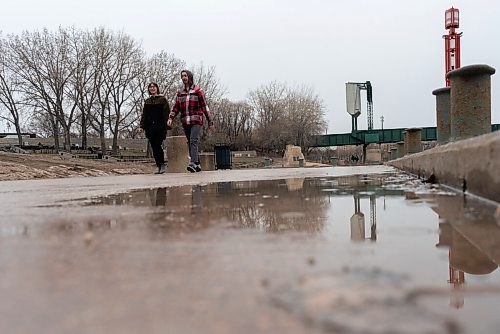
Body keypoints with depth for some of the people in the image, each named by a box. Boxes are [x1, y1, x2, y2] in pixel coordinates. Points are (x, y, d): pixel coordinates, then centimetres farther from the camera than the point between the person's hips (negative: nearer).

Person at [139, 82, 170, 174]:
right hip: (150, 128, 5)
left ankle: (162, 164, 3)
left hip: (160, 127, -4)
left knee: (157, 145, -12)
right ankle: (158, 166, 8)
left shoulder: (162, 99, 4)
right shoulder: (147, 101, 17)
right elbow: (144, 115, 16)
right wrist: (142, 126, 6)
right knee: (154, 147, 2)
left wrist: (165, 125, -13)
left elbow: (167, 112, -3)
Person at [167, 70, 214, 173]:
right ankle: (197, 165, 12)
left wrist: (210, 121, 0)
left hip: (196, 121, -5)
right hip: (185, 122, 5)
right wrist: (170, 118, -4)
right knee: (190, 143, 5)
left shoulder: (198, 91, 2)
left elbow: (205, 106, 2)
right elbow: (176, 107, 13)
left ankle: (193, 163, -30)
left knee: (193, 141, -20)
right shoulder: (180, 93, 15)